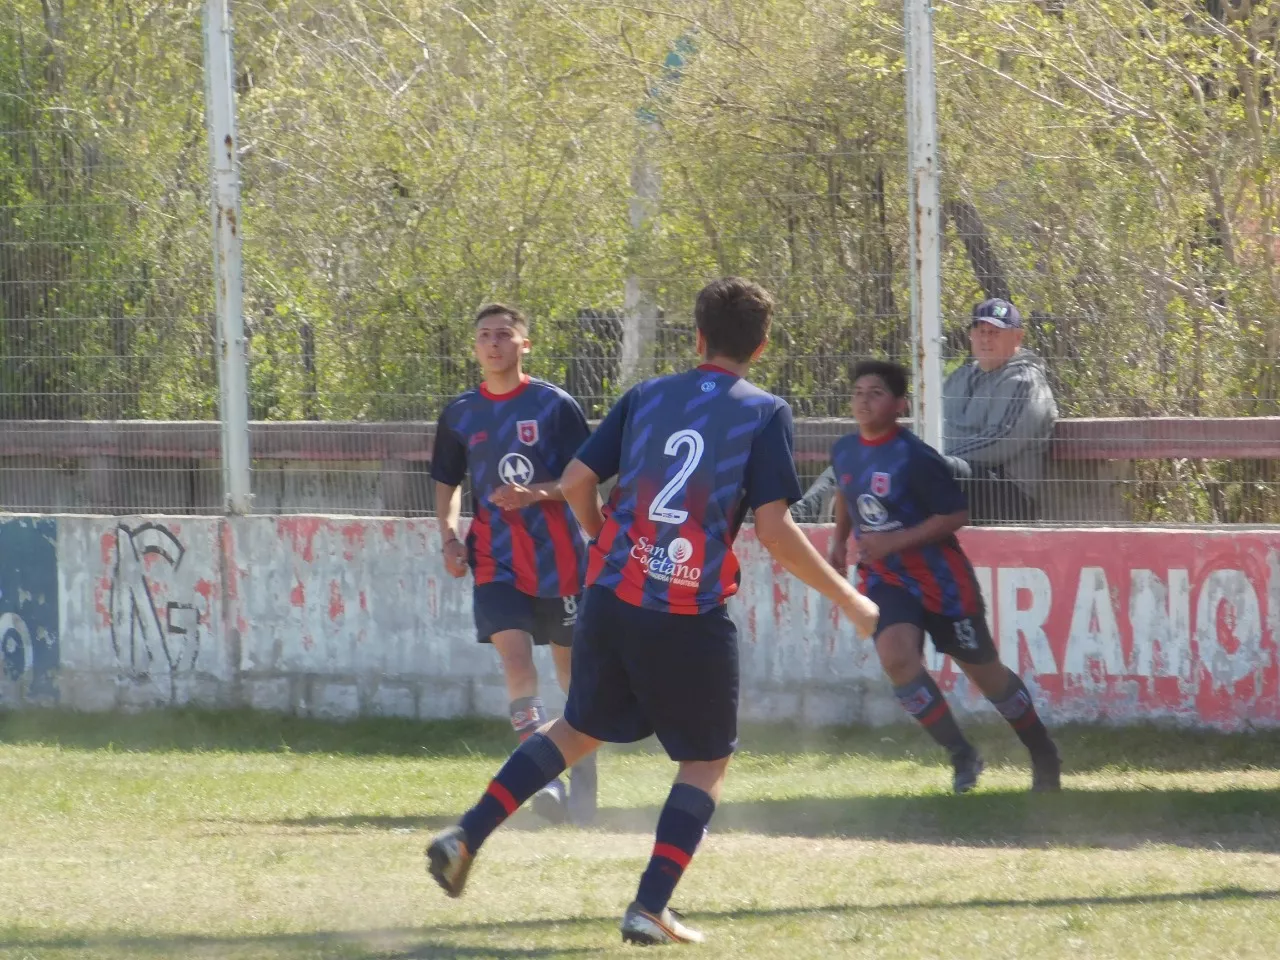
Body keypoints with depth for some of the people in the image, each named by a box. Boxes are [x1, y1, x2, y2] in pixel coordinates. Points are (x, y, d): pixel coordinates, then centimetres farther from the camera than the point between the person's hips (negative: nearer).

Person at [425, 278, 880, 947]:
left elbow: (575, 484, 6)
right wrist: (850, 601, -1)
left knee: (579, 729, 25)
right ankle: (649, 909, 2)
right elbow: (774, 530, -10)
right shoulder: (764, 414, -3)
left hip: (610, 597, 4)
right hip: (692, 616, -4)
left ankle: (465, 838, 16)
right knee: (707, 761, 13)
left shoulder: (646, 397, 8)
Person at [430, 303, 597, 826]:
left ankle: (583, 778, 24)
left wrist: (536, 493, -20)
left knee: (573, 666, 7)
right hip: (496, 560, 1)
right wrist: (449, 537, 4)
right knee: (515, 656, -18)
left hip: (559, 556, -1)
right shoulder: (460, 414, 8)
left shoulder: (554, 405, -2)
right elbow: (447, 483, 20)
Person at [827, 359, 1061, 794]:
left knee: (985, 672, 8)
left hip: (941, 579, -5)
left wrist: (895, 541, -25)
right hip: (885, 579, 5)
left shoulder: (915, 459, -20)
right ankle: (962, 756, -10)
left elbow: (954, 516, -19)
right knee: (896, 656, -23)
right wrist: (840, 539, 12)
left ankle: (1044, 755, 31)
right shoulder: (844, 452, 0)